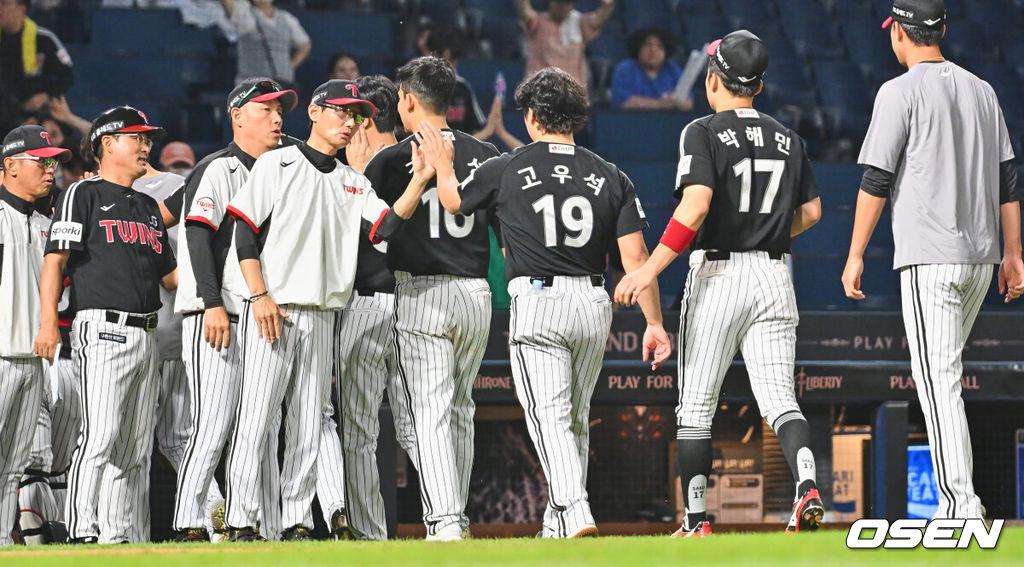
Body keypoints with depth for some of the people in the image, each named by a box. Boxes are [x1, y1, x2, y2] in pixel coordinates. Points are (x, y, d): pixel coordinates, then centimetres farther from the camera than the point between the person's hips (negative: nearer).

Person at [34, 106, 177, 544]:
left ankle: (117, 536, 7)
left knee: (135, 447, 5)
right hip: (103, 329, -8)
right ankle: (82, 533, -20)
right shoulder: (84, 195, 2)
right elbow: (56, 260, -6)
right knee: (100, 435, -18)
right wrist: (48, 322, -18)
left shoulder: (148, 208, 24)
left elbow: (170, 275, 27)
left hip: (145, 336, 8)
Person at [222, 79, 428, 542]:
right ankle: (242, 524, -7)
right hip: (272, 310, -5)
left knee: (309, 427, 4)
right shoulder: (276, 164, 1)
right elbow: (245, 232, -5)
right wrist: (260, 296, -14)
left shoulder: (353, 183, 16)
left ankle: (297, 523, 8)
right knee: (256, 417, -8)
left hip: (320, 316, 6)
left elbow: (386, 226, 0)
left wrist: (419, 182, -13)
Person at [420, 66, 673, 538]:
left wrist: (441, 166, 37)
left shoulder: (506, 170, -2)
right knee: (577, 419, 16)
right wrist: (655, 323, 3)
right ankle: (558, 524, 21)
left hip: (537, 302, -4)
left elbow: (453, 201, 17)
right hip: (594, 305, 4)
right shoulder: (610, 177, 5)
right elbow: (635, 256, 0)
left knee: (550, 416, -10)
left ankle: (576, 514, -28)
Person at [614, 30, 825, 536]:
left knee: (695, 406, 6)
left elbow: (696, 204, -19)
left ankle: (696, 522, 5)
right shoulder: (788, 139, 10)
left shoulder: (703, 133, -7)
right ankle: (807, 487, -27)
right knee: (779, 398, -1)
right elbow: (811, 211, 12)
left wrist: (650, 270, -20)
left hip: (717, 274, -4)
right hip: (774, 276, 4)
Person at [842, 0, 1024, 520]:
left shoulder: (901, 92, -7)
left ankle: (961, 506, -17)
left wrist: (855, 256, -5)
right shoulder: (982, 91, 13)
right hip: (981, 258, 7)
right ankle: (960, 497, 16)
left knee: (937, 378, -9)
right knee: (944, 372, 19)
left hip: (930, 259, -7)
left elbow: (877, 180, -10)